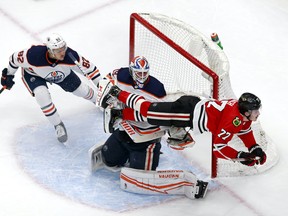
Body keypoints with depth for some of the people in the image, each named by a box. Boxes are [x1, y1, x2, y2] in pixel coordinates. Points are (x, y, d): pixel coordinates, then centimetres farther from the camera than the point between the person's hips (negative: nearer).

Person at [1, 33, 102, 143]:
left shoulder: (70, 55, -38)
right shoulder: (34, 55, -43)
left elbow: (89, 68, -26)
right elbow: (15, 59, -23)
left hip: (61, 72, 3)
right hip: (33, 74, -2)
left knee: (83, 91, 8)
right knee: (42, 95, -28)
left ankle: (96, 100, 46)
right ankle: (58, 125, -5)